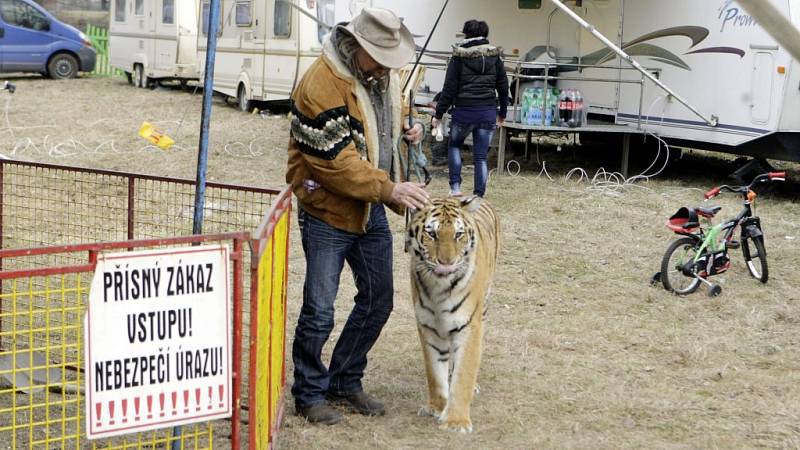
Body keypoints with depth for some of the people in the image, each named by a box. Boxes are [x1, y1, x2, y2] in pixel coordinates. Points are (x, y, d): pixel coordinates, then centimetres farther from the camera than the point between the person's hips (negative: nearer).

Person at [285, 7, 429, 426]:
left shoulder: (384, 73, 3)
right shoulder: (321, 85, -23)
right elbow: (335, 163, -25)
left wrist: (405, 129, 3)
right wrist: (390, 189, -28)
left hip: (372, 211, 8)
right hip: (328, 211, -8)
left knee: (377, 300, 14)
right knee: (319, 311, -2)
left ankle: (345, 381, 30)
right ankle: (310, 393, 16)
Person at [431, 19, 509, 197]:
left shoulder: (459, 57, -4)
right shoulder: (494, 56, 7)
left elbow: (449, 88, -5)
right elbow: (503, 87, 11)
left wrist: (439, 114, 1)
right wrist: (502, 114, 22)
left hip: (464, 111, -2)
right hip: (488, 111, 2)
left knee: (454, 145, 21)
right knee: (481, 156, 8)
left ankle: (455, 186, 9)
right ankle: (479, 195, 6)